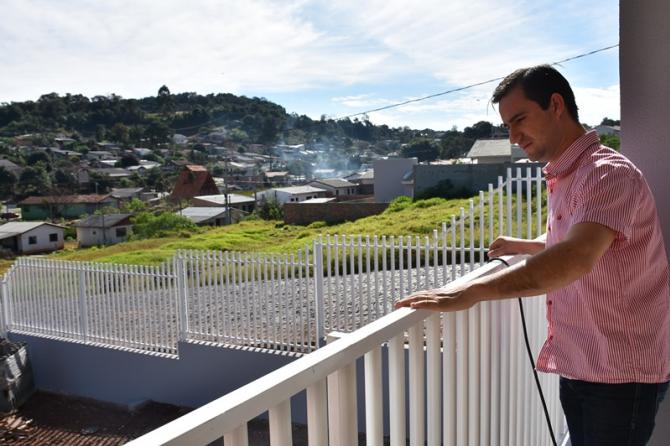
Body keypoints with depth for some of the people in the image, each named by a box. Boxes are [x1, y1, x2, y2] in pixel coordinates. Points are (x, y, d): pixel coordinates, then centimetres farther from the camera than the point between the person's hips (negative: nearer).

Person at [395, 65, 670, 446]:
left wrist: (468, 293, -41)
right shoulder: (563, 179, 11)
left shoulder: (609, 173, -19)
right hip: (577, 367, 8)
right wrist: (524, 247, 31)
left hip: (620, 373, -8)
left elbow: (577, 259, -36)